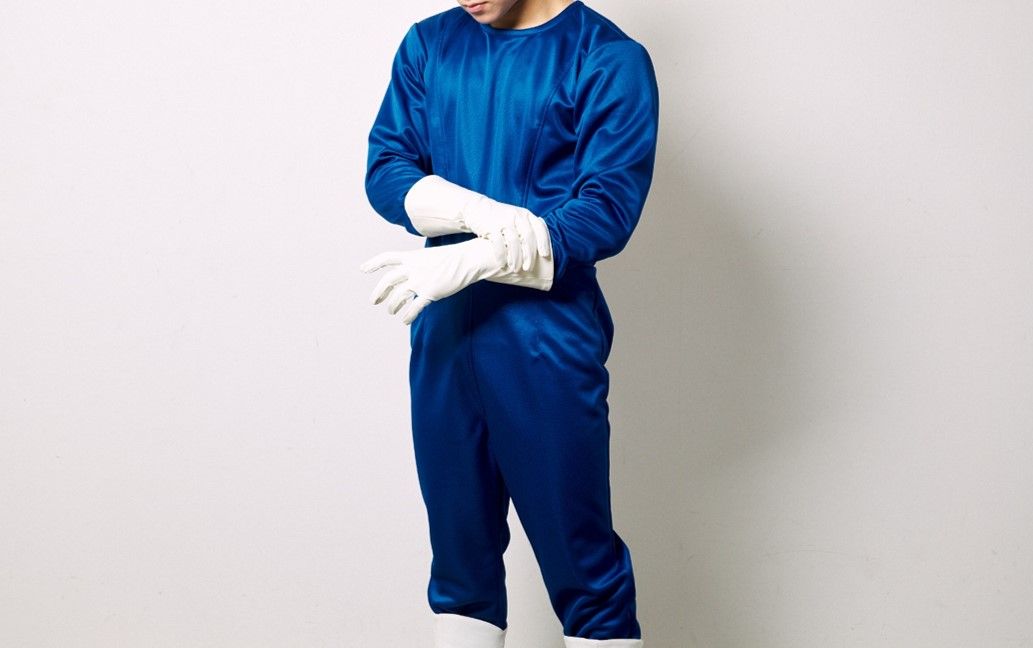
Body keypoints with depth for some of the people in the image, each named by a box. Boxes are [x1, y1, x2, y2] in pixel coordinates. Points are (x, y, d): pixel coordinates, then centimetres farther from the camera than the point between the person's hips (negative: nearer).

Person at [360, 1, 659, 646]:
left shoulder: (608, 58, -6)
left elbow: (609, 210, -13)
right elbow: (385, 170, 3)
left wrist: (467, 259, -19)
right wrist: (482, 212, -17)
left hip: (548, 338, -4)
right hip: (443, 333, 5)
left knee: (579, 556, 0)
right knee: (459, 546, 13)